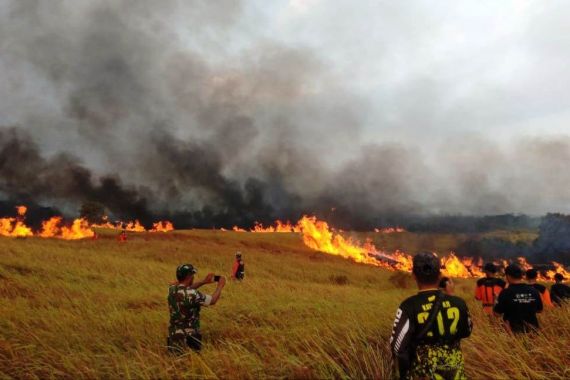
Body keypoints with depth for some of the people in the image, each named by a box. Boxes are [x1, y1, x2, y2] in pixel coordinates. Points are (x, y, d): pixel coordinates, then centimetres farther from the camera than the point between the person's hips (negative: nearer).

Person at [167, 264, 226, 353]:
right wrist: (220, 285, 6)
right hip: (188, 338, -7)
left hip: (173, 336, 7)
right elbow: (213, 301, -9)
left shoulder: (172, 289, -3)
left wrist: (204, 282, 17)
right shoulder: (192, 295, -22)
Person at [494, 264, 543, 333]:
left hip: (514, 331, -4)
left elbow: (497, 313, -10)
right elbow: (539, 310, 11)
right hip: (532, 330, 4)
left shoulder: (506, 293, -15)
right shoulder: (534, 291, -2)